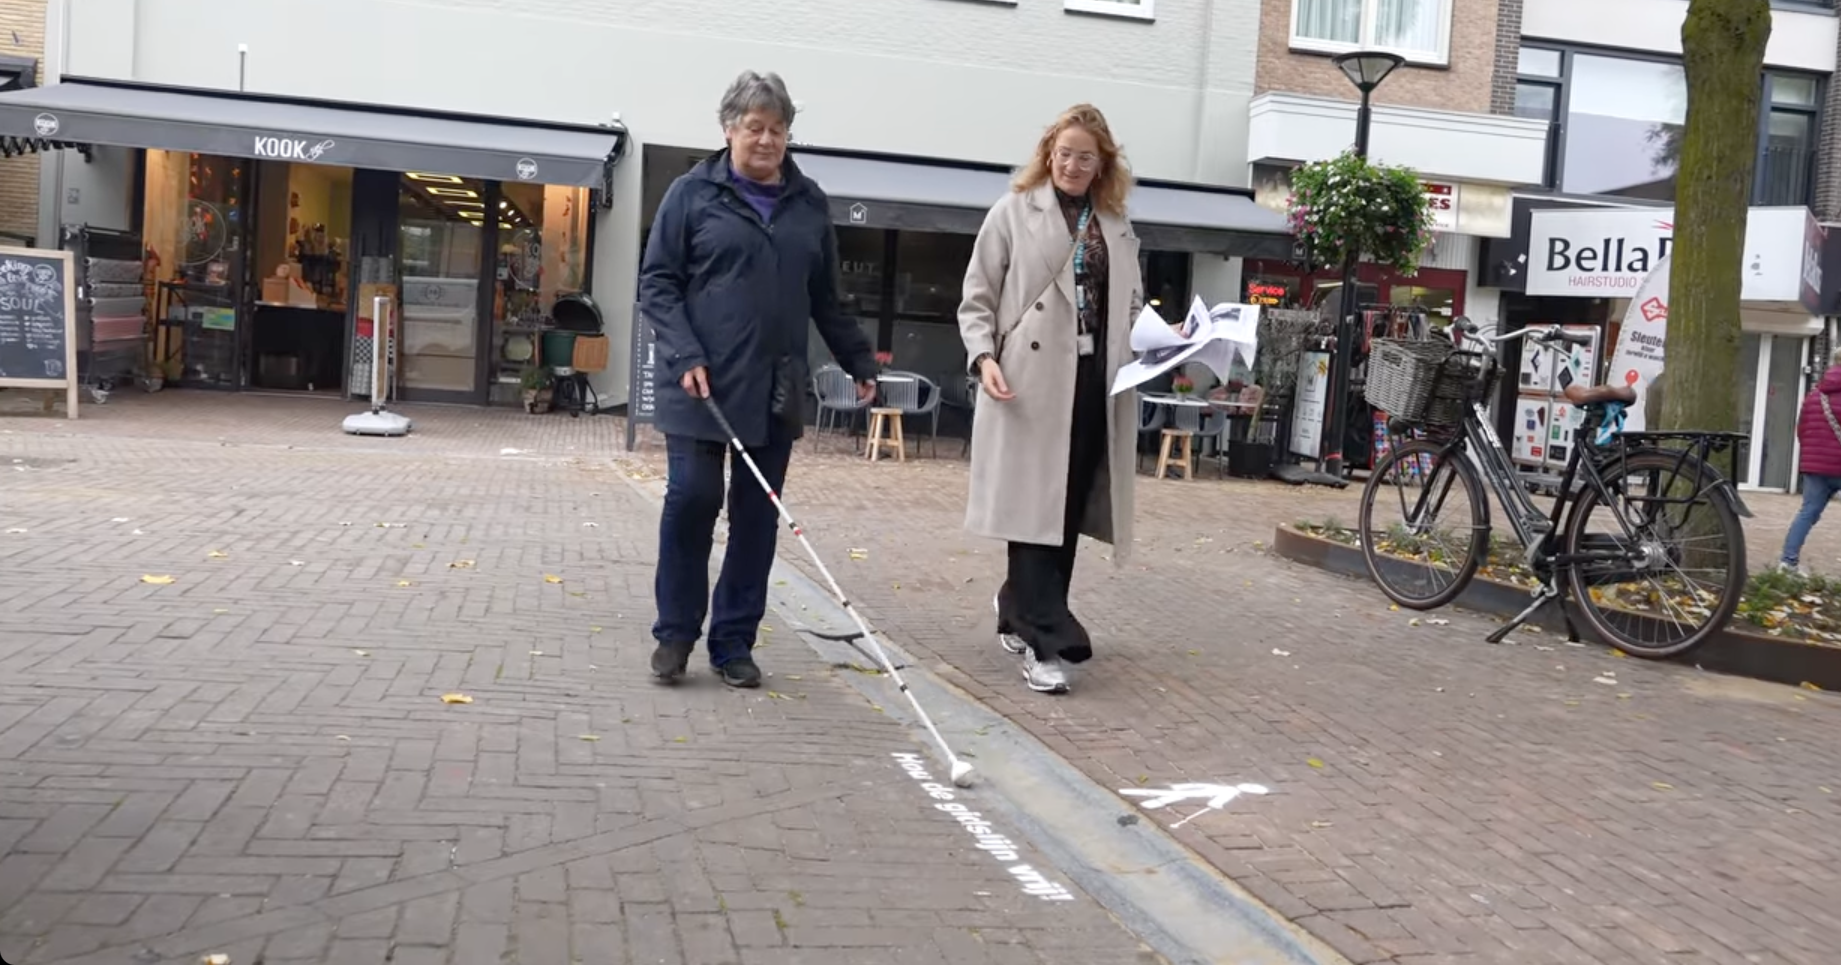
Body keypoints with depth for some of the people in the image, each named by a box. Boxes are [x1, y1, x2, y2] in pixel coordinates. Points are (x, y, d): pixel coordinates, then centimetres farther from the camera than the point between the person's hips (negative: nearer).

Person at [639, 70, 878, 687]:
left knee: (758, 515, 5)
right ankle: (675, 632, 12)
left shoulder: (809, 205, 12)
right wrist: (685, 356, -14)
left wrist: (859, 363, 15)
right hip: (702, 383, -3)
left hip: (776, 389, 4)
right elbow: (656, 283, -2)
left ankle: (733, 642, 15)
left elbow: (825, 298, 18)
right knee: (691, 497, -7)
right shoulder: (693, 194, 1)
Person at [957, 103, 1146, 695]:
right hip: (1030, 380, -4)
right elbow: (976, 301, 3)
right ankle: (1044, 642, -5)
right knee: (1035, 509, -6)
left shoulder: (1117, 226, 16)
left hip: (1094, 383, 5)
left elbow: (1131, 307, 21)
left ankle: (1020, 620, 22)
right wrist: (984, 357, -13)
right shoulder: (1014, 212, 4)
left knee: (1069, 510, 7)